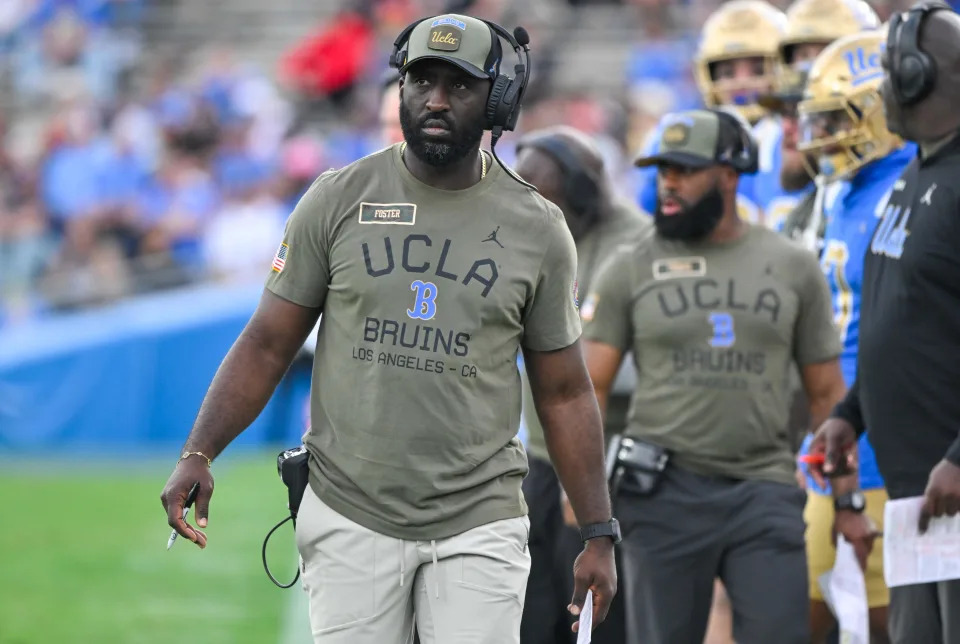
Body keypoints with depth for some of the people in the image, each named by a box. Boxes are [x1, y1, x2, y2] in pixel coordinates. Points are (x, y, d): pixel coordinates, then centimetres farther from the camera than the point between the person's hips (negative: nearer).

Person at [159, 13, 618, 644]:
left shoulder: (537, 229, 3)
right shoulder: (338, 200, 2)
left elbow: (564, 392, 8)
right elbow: (268, 344, 4)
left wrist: (599, 533, 4)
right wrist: (199, 452, -9)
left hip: (477, 527, 0)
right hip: (350, 517, 0)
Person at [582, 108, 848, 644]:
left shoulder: (793, 267, 9)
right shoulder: (631, 269, 6)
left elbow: (827, 392, 12)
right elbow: (590, 385, 4)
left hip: (764, 493, 0)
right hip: (664, 496, 0)